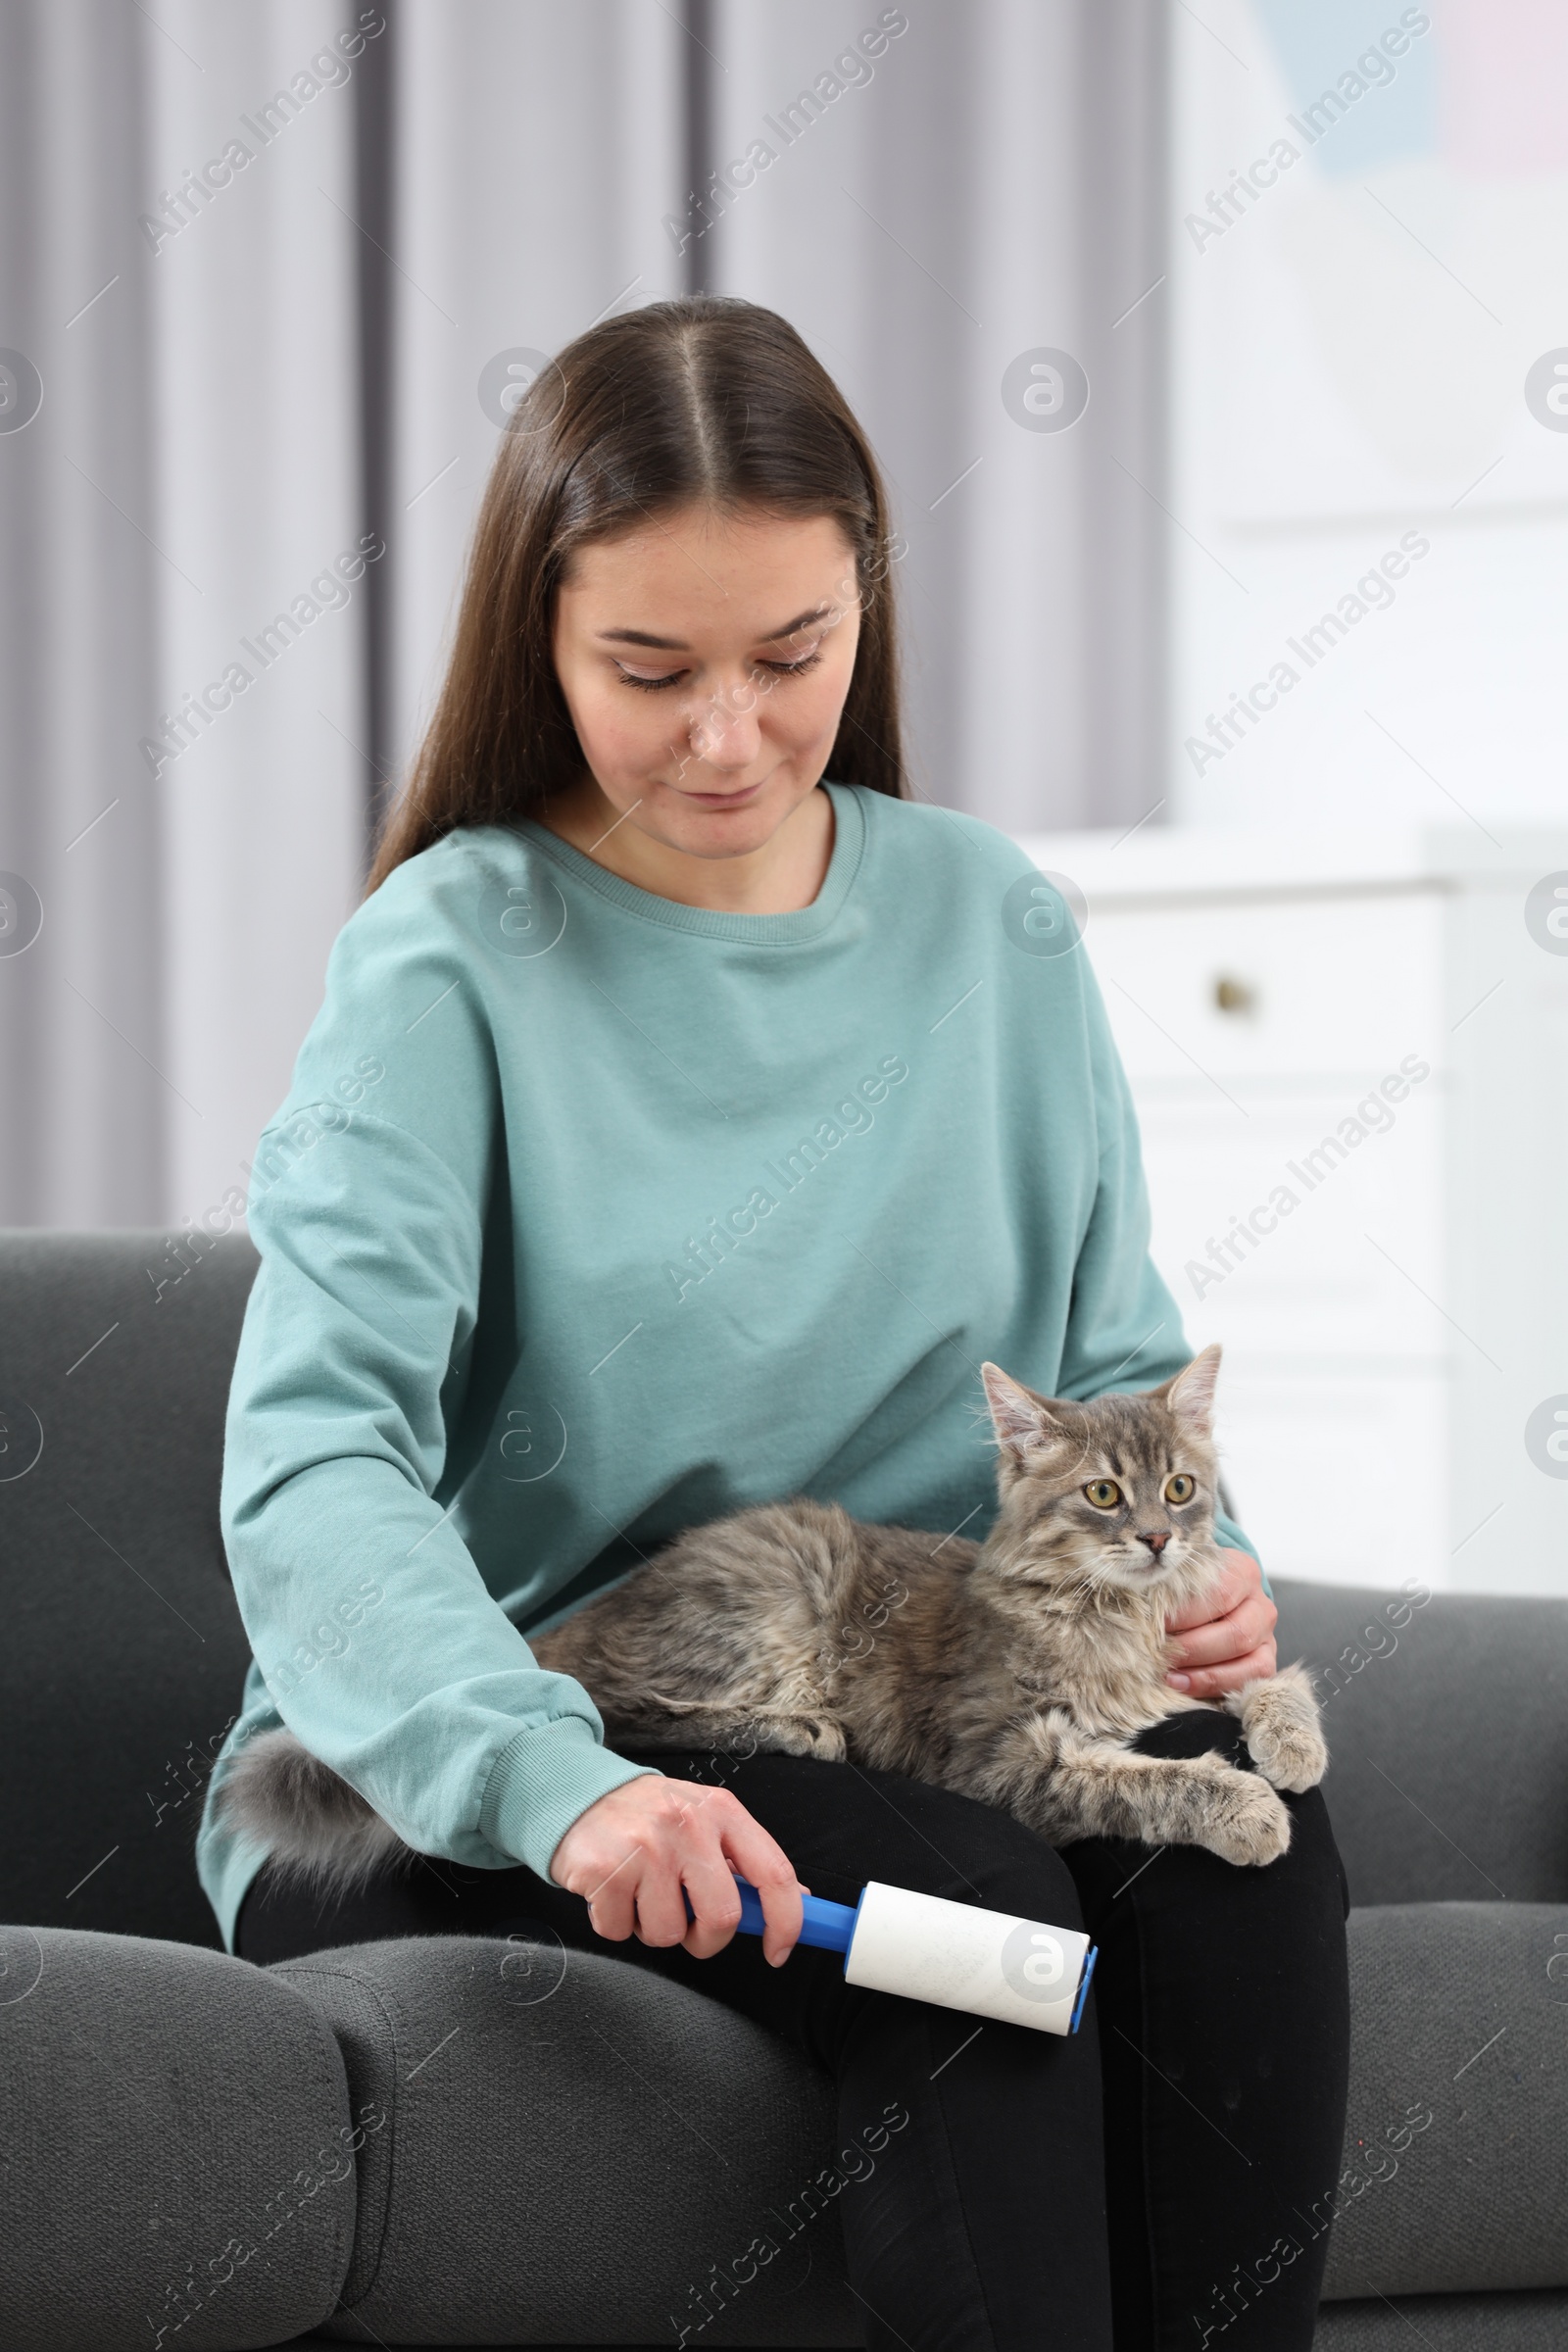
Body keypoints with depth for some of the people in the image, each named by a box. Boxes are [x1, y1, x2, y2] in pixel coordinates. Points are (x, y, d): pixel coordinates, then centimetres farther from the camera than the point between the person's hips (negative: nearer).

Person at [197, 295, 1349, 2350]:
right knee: (972, 1896, -30)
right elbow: (314, 1462, -20)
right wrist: (558, 1782, -38)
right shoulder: (456, 960, -7)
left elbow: (1114, 1371, 16)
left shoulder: (992, 926, 8)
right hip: (451, 1781, -4)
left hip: (902, 1723, 4)